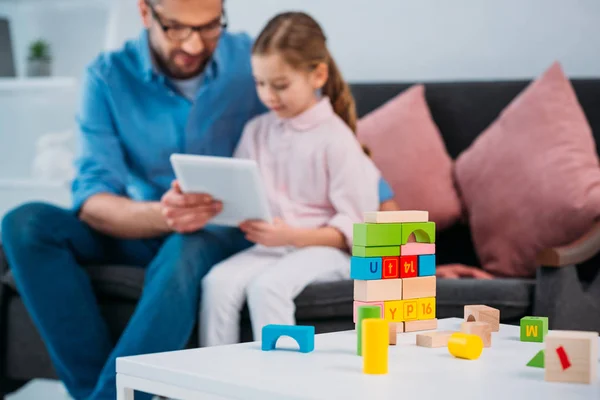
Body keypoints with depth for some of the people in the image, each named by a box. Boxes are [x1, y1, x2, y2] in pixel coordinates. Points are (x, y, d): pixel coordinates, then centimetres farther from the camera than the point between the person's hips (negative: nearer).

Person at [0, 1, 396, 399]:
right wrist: (160, 215, -36)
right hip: (143, 229, 2)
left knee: (184, 253, -37)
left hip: (227, 231, -2)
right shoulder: (108, 77, -7)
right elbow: (91, 201, -15)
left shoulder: (255, 62, -5)